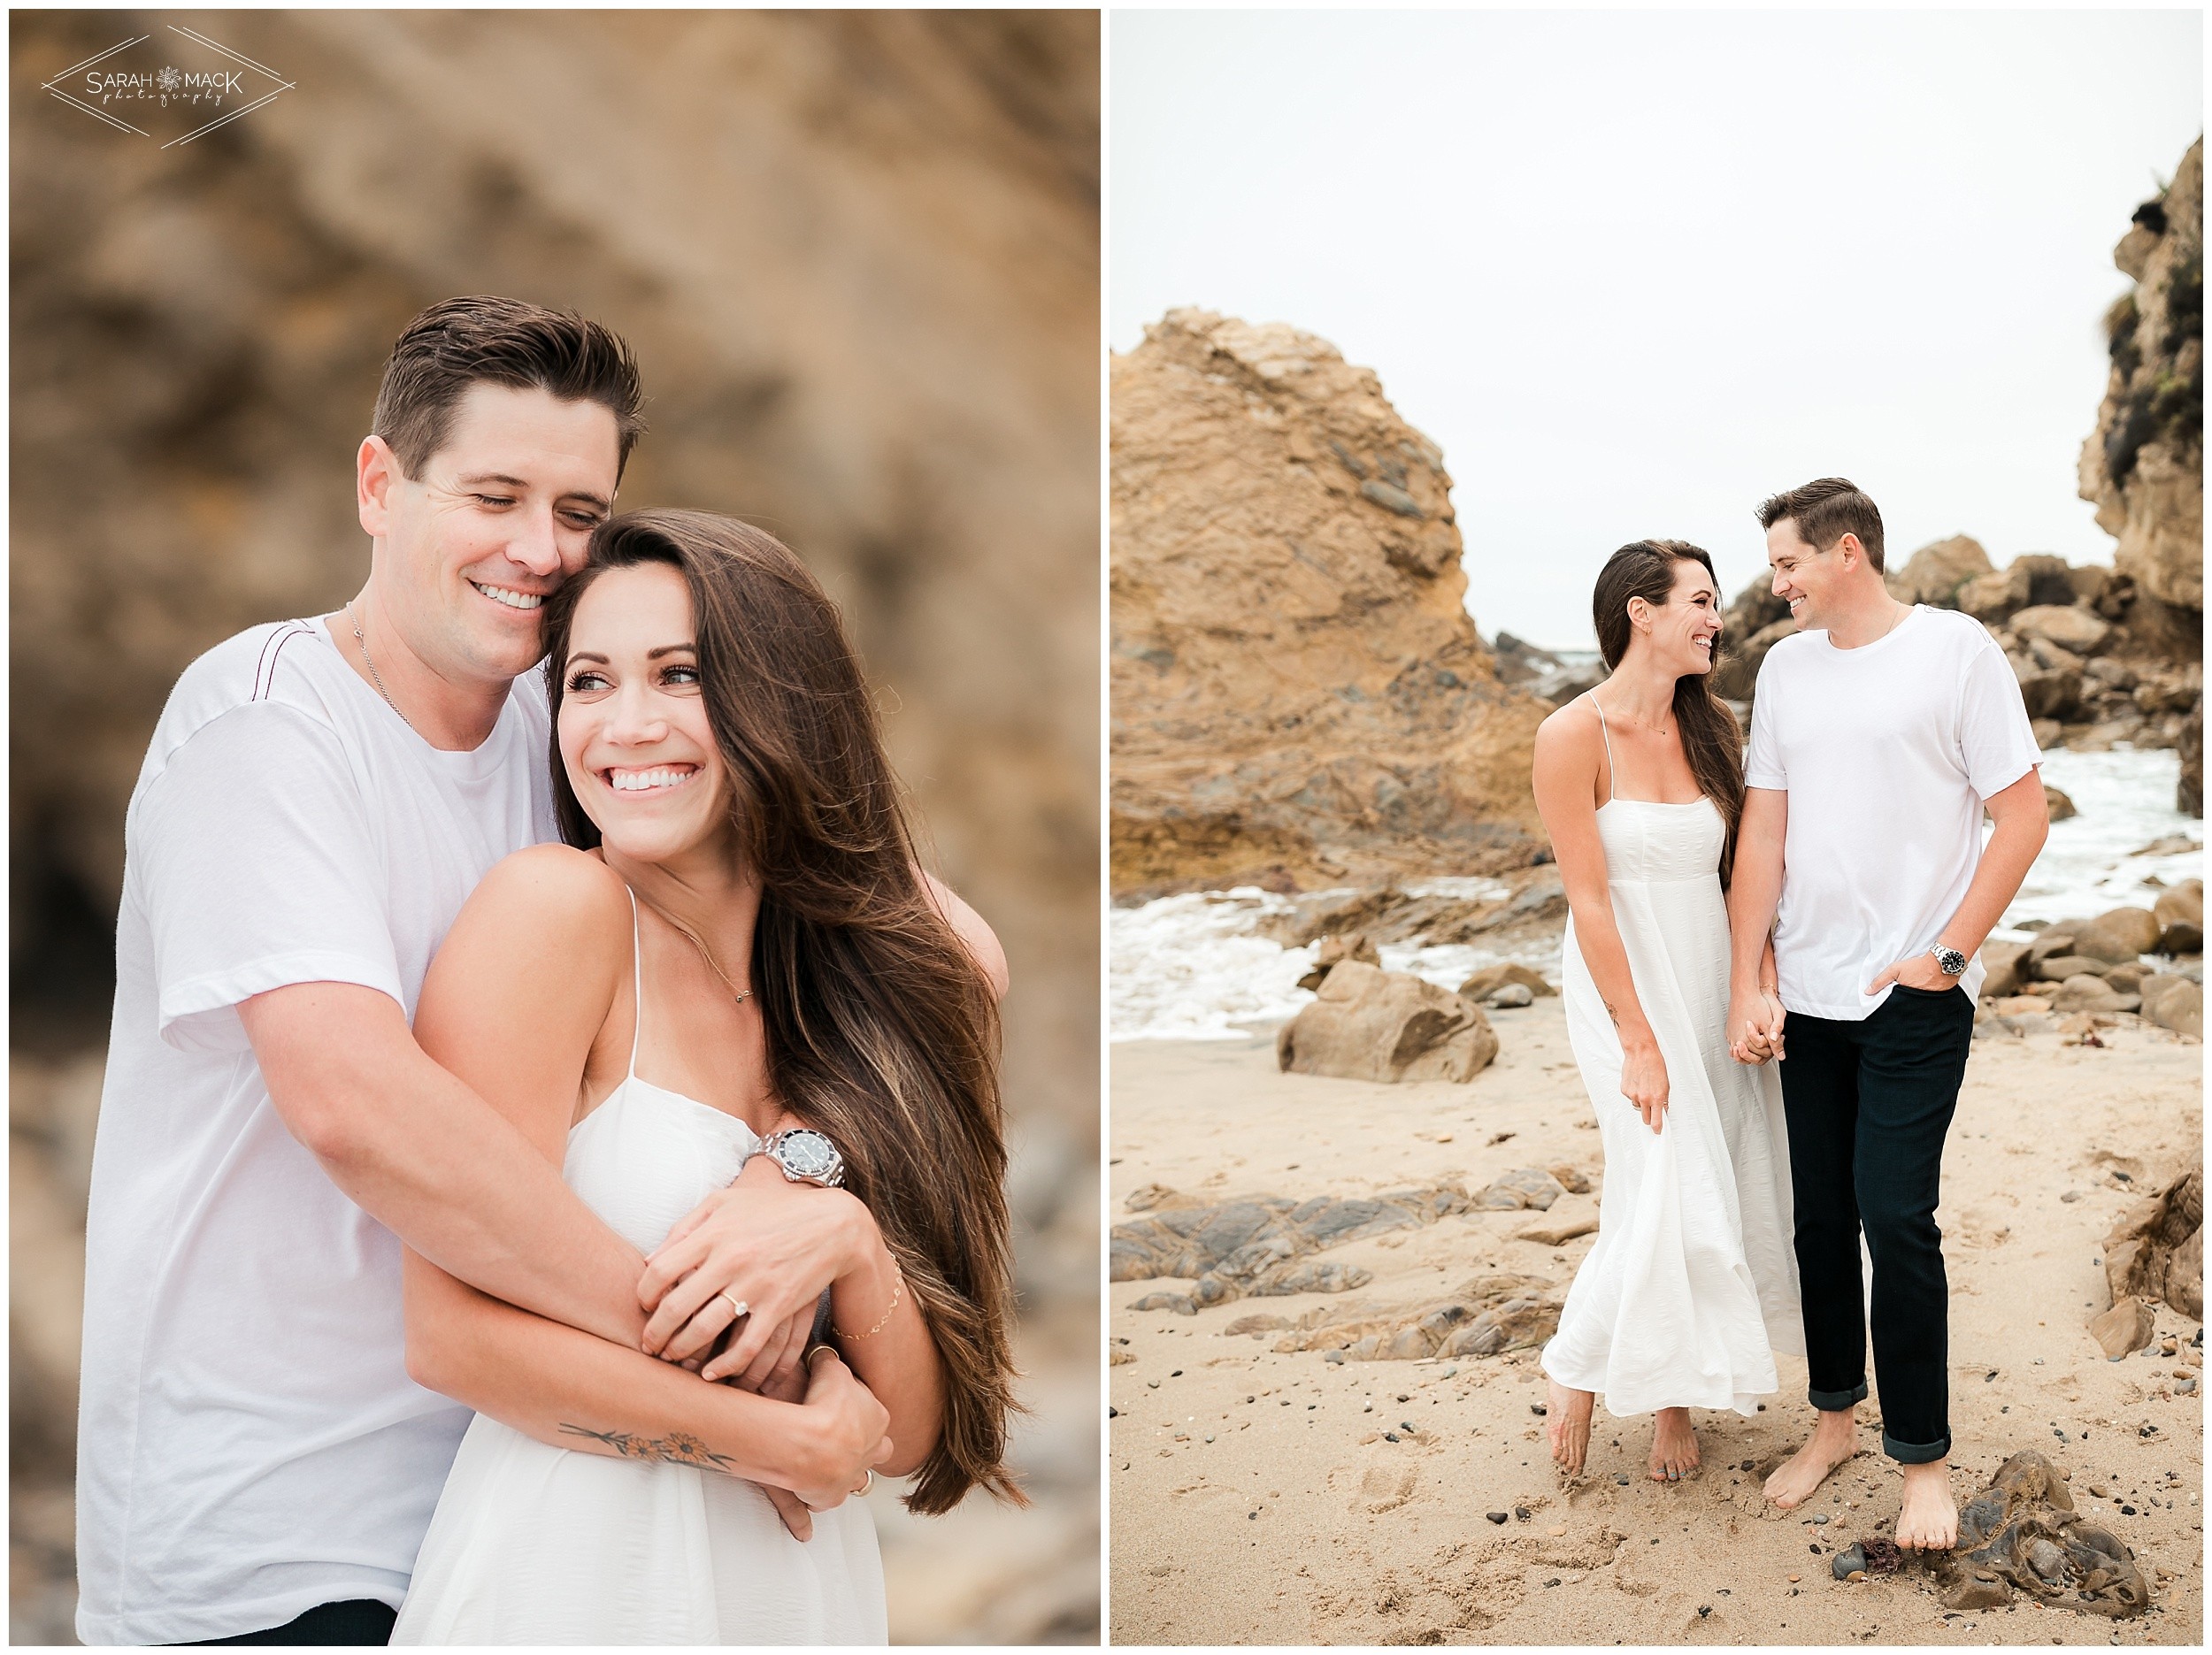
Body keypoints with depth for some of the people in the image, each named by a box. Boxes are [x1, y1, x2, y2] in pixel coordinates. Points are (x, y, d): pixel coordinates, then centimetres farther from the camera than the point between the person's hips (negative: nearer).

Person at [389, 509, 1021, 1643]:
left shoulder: (853, 988, 3)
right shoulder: (552, 904, -11)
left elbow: (910, 1435, -1)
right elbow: (454, 1335, -17)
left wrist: (848, 1239, -19)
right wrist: (782, 1444, -10)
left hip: (813, 1591, 5)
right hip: (571, 1581, -5)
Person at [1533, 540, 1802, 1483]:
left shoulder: (1711, 729, 5)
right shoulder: (1574, 735, -14)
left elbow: (1743, 864, 8)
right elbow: (1589, 899, -15)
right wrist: (1639, 1040, -15)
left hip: (1709, 971, 6)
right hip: (1624, 980, -6)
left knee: (1720, 1183, 8)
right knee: (1666, 1192, -9)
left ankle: (1674, 1390, 24)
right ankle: (1577, 1371, 13)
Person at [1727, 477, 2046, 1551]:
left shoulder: (1955, 650, -6)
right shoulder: (1785, 667, 9)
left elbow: (2023, 813, -5)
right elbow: (1764, 832, 8)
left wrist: (1948, 955, -8)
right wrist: (1744, 986, 4)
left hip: (1914, 996, -5)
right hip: (1809, 994, 5)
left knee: (1896, 1217, -7)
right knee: (1820, 1217, 10)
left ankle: (1924, 1460, 9)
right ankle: (1834, 1419, 27)